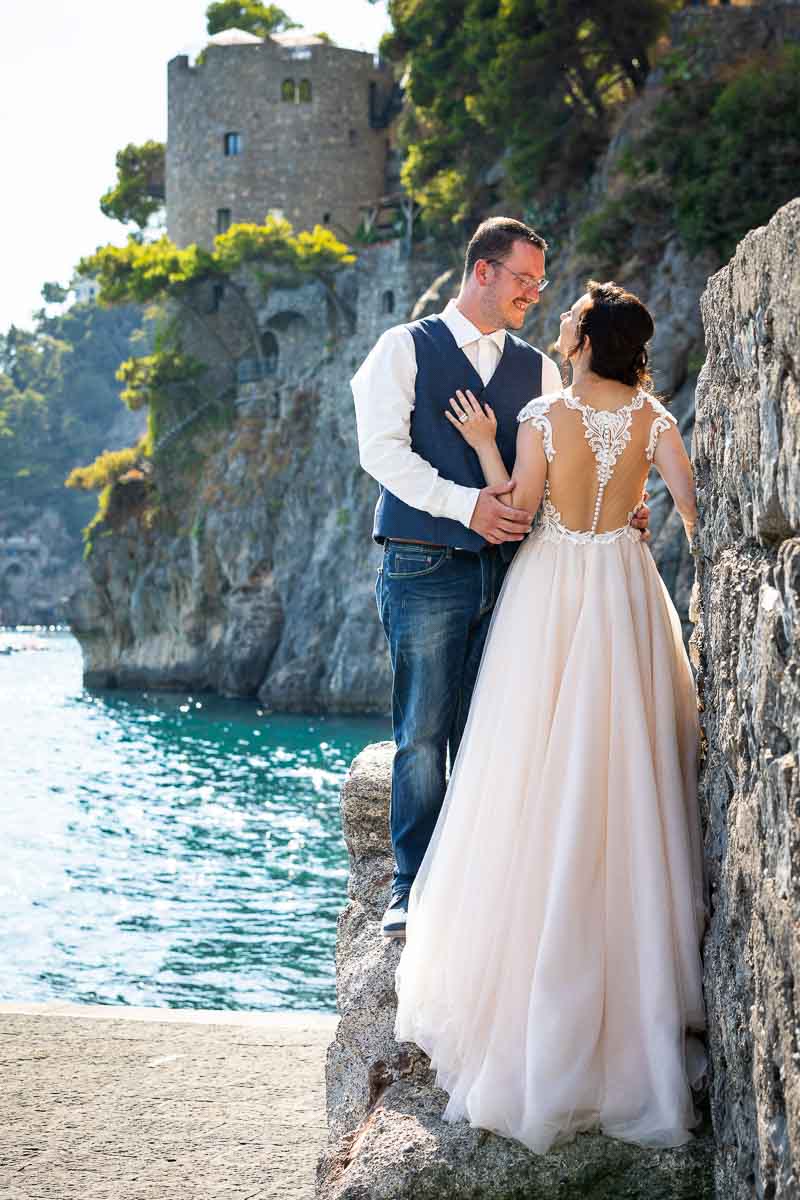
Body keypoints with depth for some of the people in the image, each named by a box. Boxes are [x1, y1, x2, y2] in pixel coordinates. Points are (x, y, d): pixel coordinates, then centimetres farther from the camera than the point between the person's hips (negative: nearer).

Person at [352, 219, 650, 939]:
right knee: (423, 734, -3)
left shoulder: (537, 368, 16)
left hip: (508, 569, 4)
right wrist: (467, 503, -16)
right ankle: (412, 888, 5)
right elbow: (382, 449, -7)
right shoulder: (405, 349, 5)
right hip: (426, 571, -3)